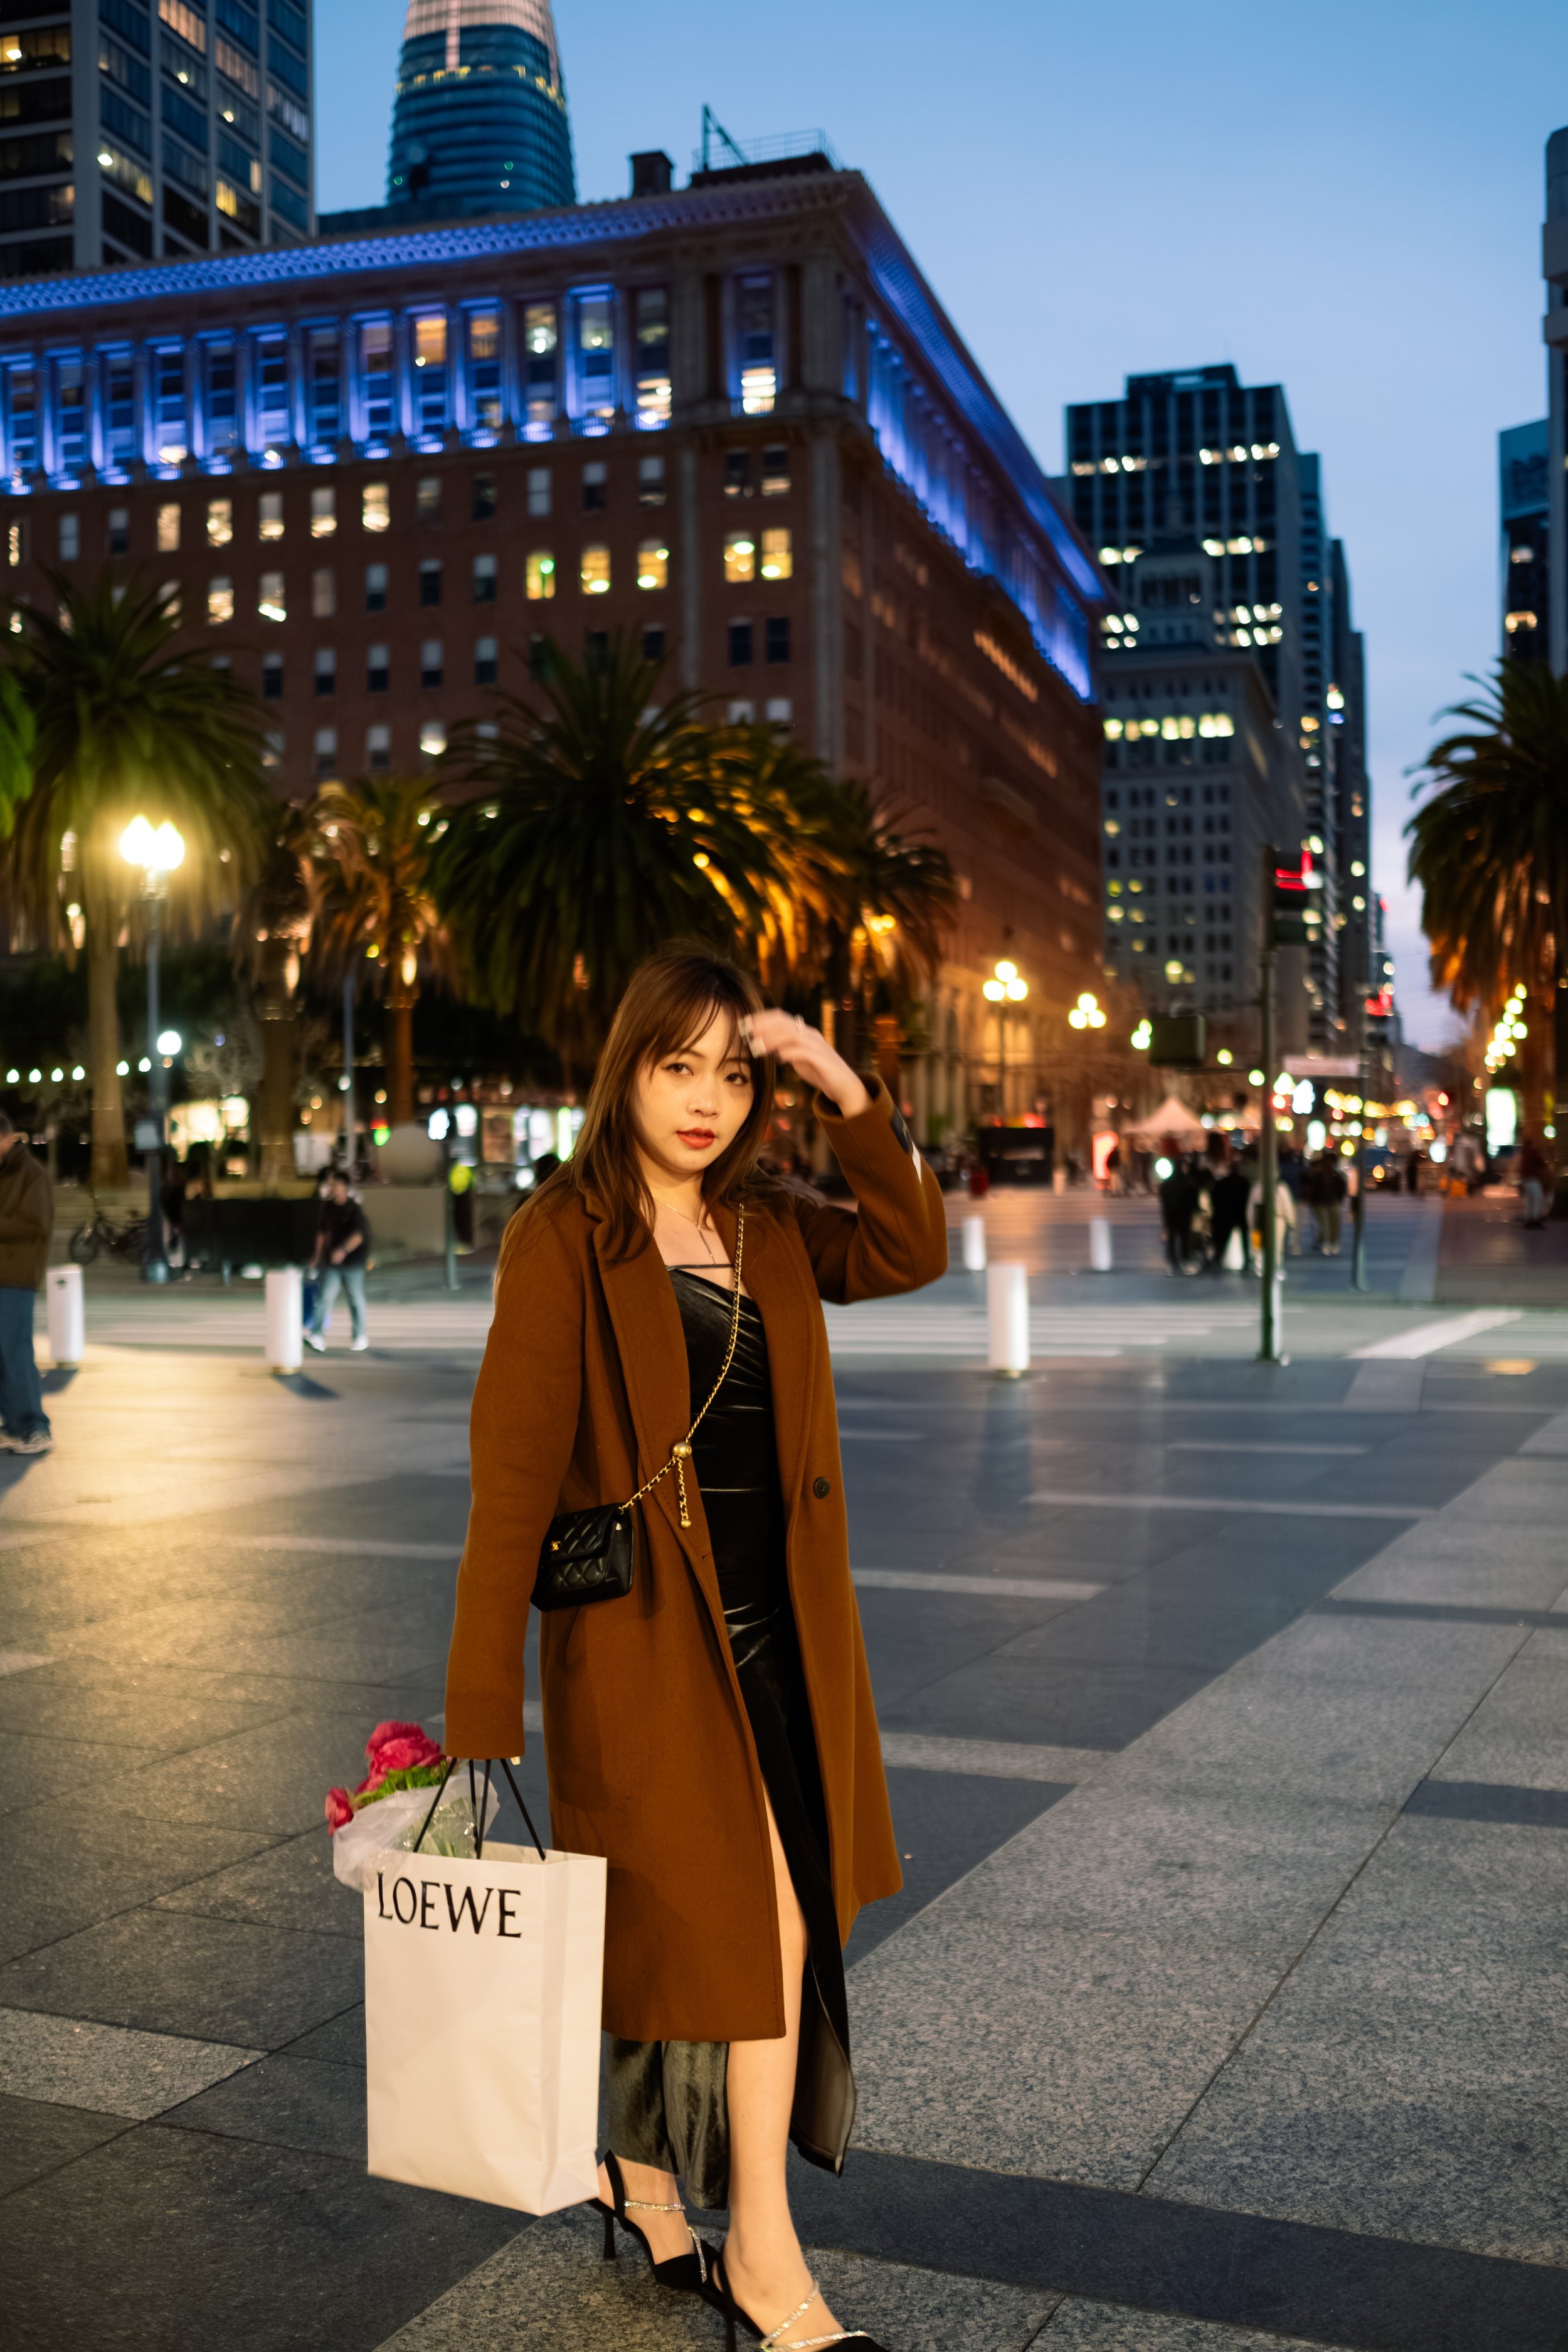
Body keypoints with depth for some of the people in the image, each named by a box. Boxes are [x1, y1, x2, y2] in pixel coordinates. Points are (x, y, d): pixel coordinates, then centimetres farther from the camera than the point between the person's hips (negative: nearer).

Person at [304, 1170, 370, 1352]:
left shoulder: (354, 1209, -11)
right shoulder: (326, 1207, 5)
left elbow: (358, 1236, -22)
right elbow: (322, 1233, 15)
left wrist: (344, 1250, -38)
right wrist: (318, 1257, 18)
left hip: (353, 1261, -3)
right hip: (331, 1262, 3)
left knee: (356, 1299, 8)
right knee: (326, 1297, -9)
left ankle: (359, 1337, 21)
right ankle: (317, 1337, -19)